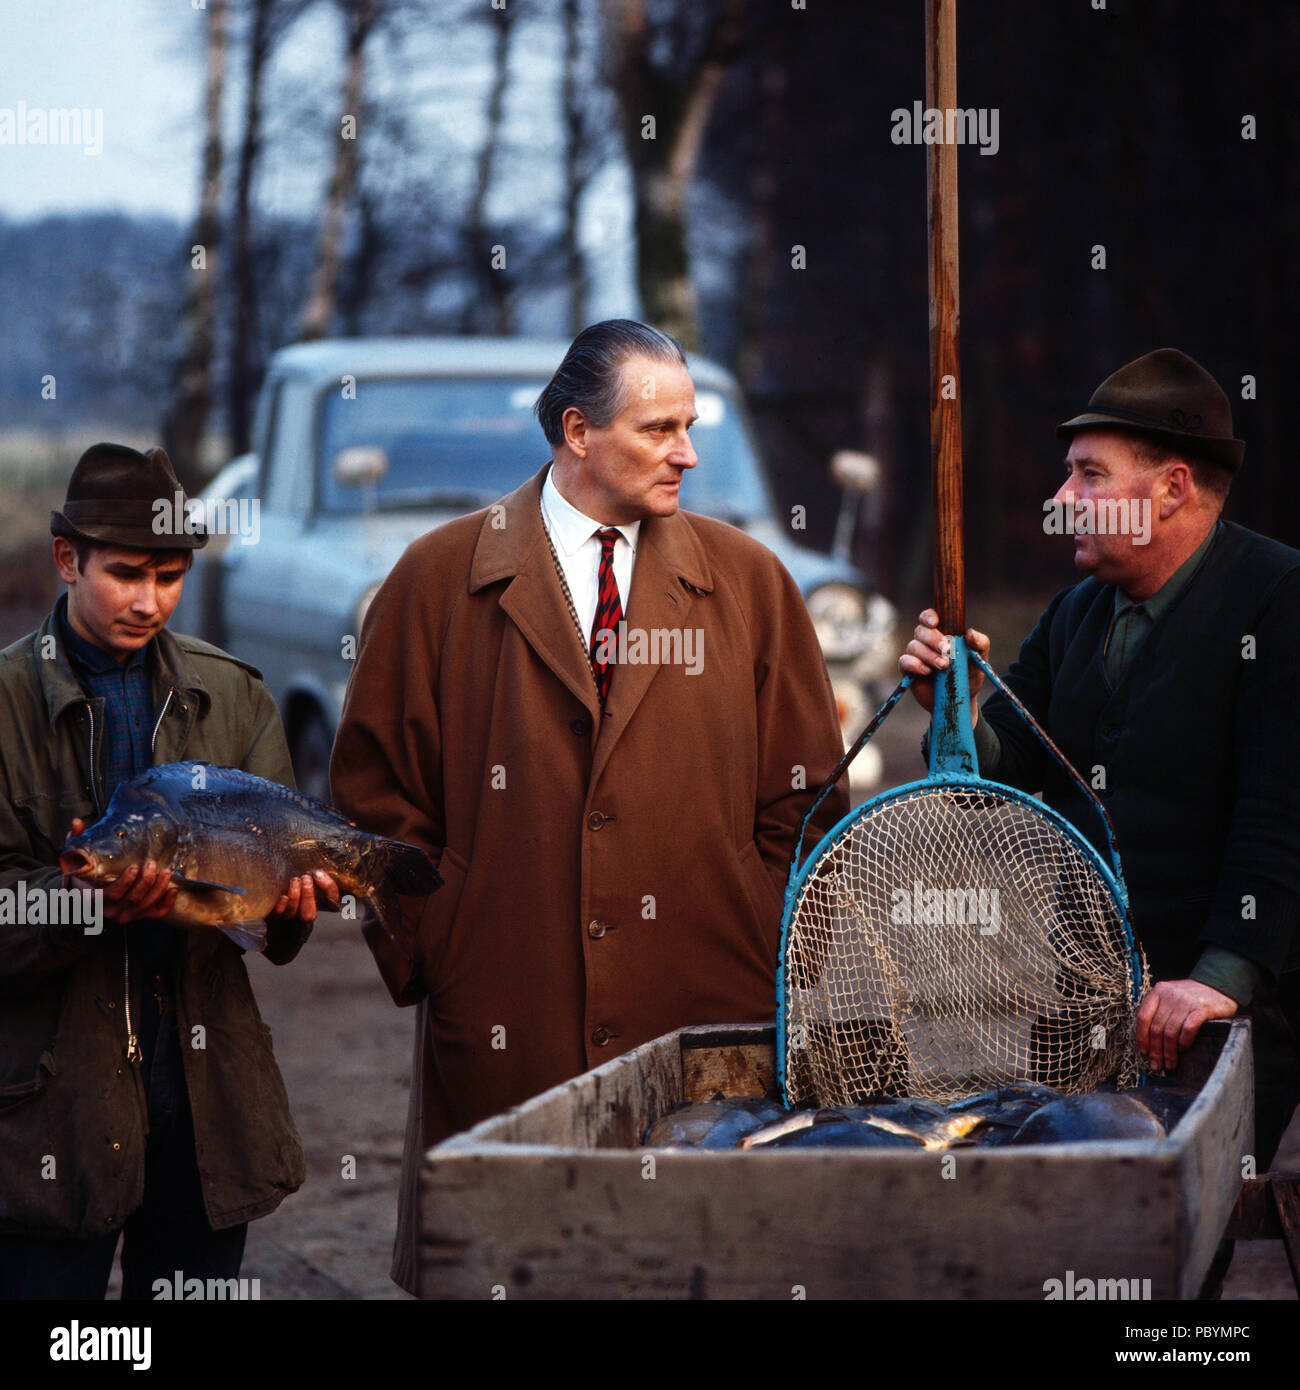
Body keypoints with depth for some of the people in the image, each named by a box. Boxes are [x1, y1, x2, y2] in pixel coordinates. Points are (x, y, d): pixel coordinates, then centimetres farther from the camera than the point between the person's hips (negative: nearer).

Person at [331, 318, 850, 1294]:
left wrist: (781, 974, 2)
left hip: (713, 1026, 1)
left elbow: (805, 802, 11)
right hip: (504, 1030, -1)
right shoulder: (439, 581, 6)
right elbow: (378, 795, 8)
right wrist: (427, 957, -1)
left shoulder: (748, 582, 10)